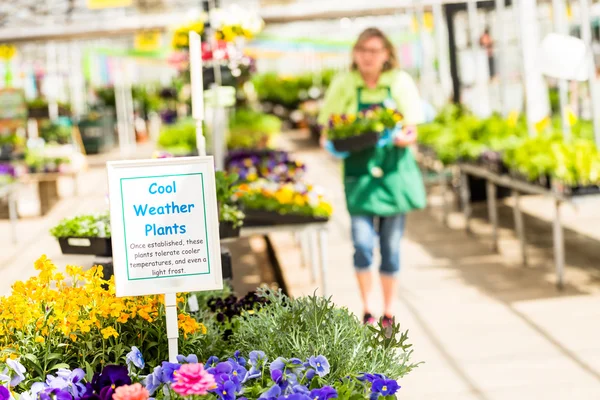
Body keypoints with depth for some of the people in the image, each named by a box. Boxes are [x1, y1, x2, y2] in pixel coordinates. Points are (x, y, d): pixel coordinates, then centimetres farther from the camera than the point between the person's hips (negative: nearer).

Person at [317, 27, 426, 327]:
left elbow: (411, 131, -2)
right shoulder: (343, 84, 1)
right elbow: (326, 131, 6)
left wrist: (404, 138, -25)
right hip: (359, 171, 0)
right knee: (362, 242, -13)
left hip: (393, 170, 1)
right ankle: (367, 311, 4)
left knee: (391, 246, 6)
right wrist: (330, 142, -17)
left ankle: (389, 313, 20)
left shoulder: (400, 82, 1)